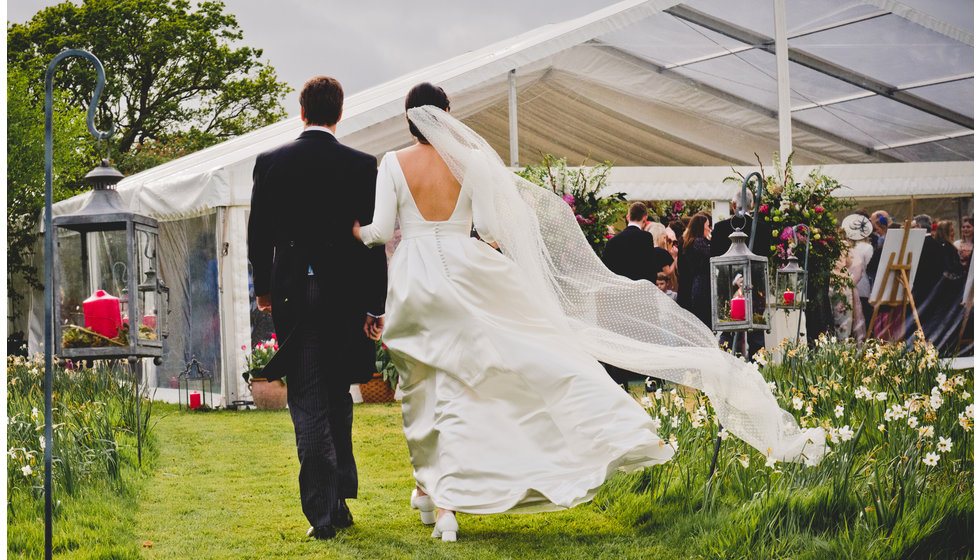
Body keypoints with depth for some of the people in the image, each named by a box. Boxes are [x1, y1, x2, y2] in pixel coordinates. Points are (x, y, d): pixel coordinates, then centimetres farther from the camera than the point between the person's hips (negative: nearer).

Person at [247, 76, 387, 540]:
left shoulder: (270, 162, -2)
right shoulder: (362, 166, -5)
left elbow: (258, 235, 3)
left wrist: (264, 288, 18)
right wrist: (375, 307, 0)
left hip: (293, 297, 0)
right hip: (346, 296, 1)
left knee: (308, 406, 3)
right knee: (338, 399, 17)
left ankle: (323, 511, -2)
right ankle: (340, 496, 20)